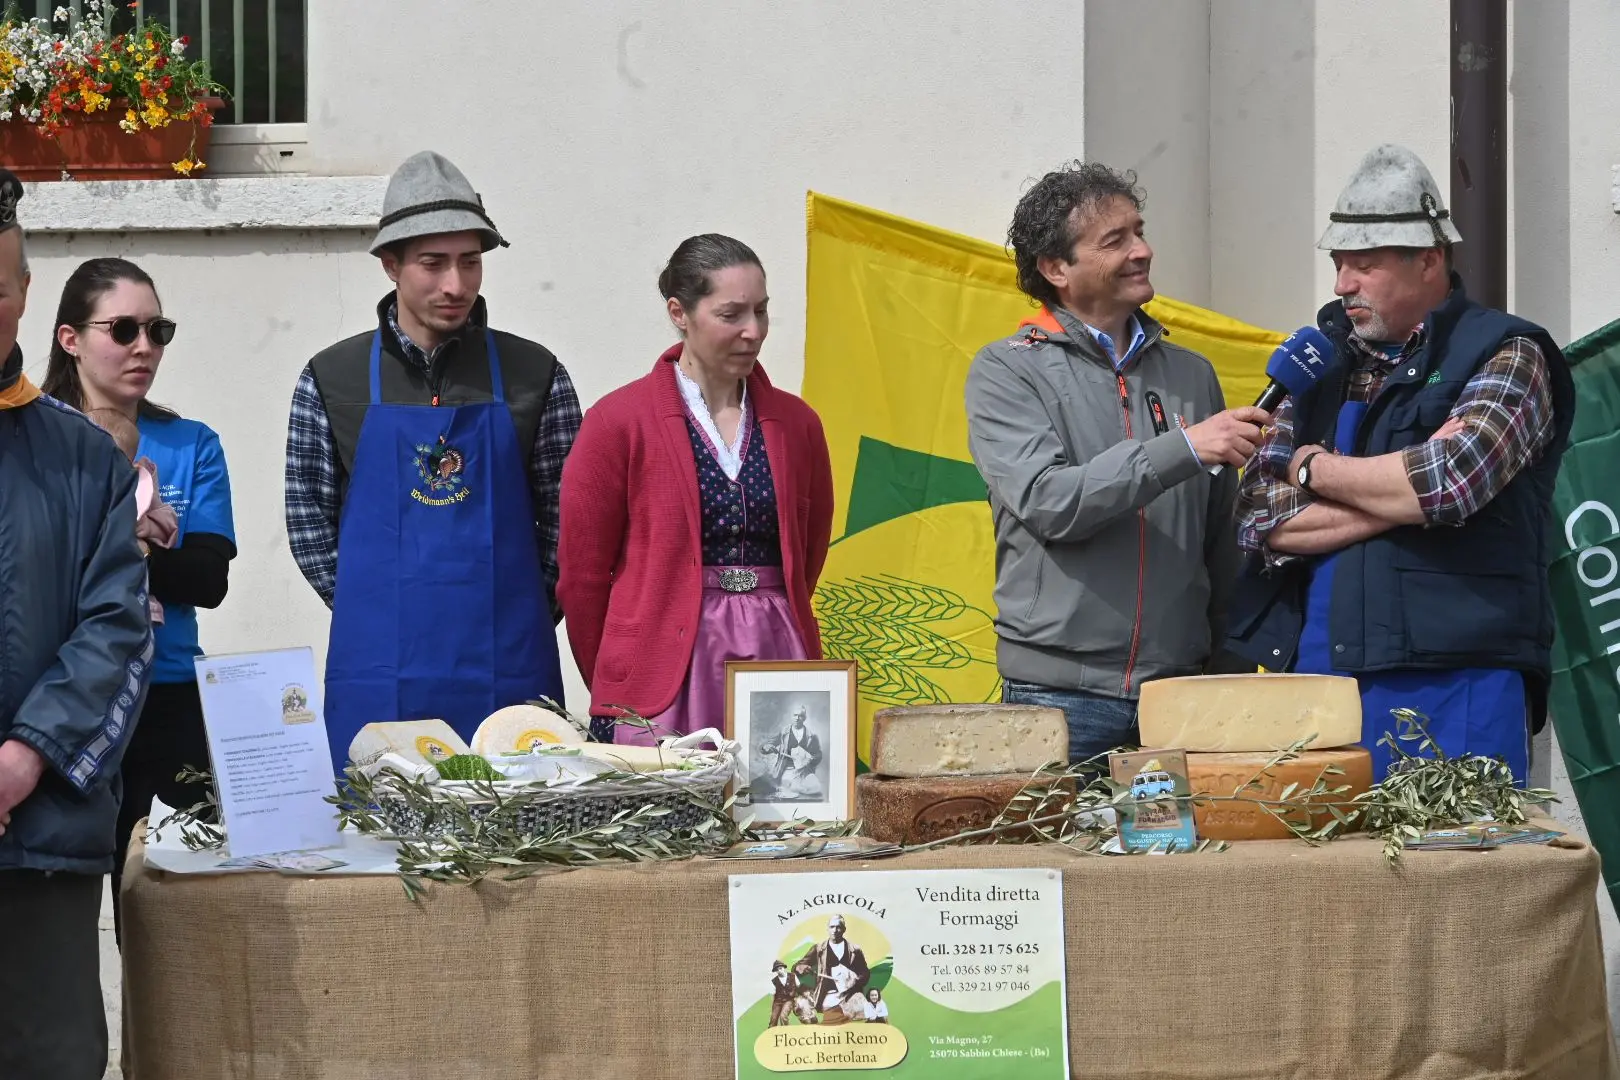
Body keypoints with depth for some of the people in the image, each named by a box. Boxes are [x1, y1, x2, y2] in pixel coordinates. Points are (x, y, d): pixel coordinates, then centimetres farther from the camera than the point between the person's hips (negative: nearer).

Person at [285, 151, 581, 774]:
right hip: (378, 673, 0)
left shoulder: (534, 375, 5)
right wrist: (379, 618, 1)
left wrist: (516, 619, 2)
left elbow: (565, 519, 9)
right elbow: (309, 522, 8)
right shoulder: (331, 379, 5)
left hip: (506, 672, 0)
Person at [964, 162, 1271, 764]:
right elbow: (1046, 502, -15)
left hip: (1180, 686, 4)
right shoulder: (1008, 371, 1)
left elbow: (1222, 540, 18)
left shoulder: (1191, 374, 15)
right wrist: (1183, 448, -19)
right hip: (1059, 691, -4)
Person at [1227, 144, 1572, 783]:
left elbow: (1452, 478, -17)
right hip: (1310, 676, 4)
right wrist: (1407, 493, -6)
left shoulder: (1506, 357, 2)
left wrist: (1314, 469, -1)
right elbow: (1259, 521, 4)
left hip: (1451, 687, -4)